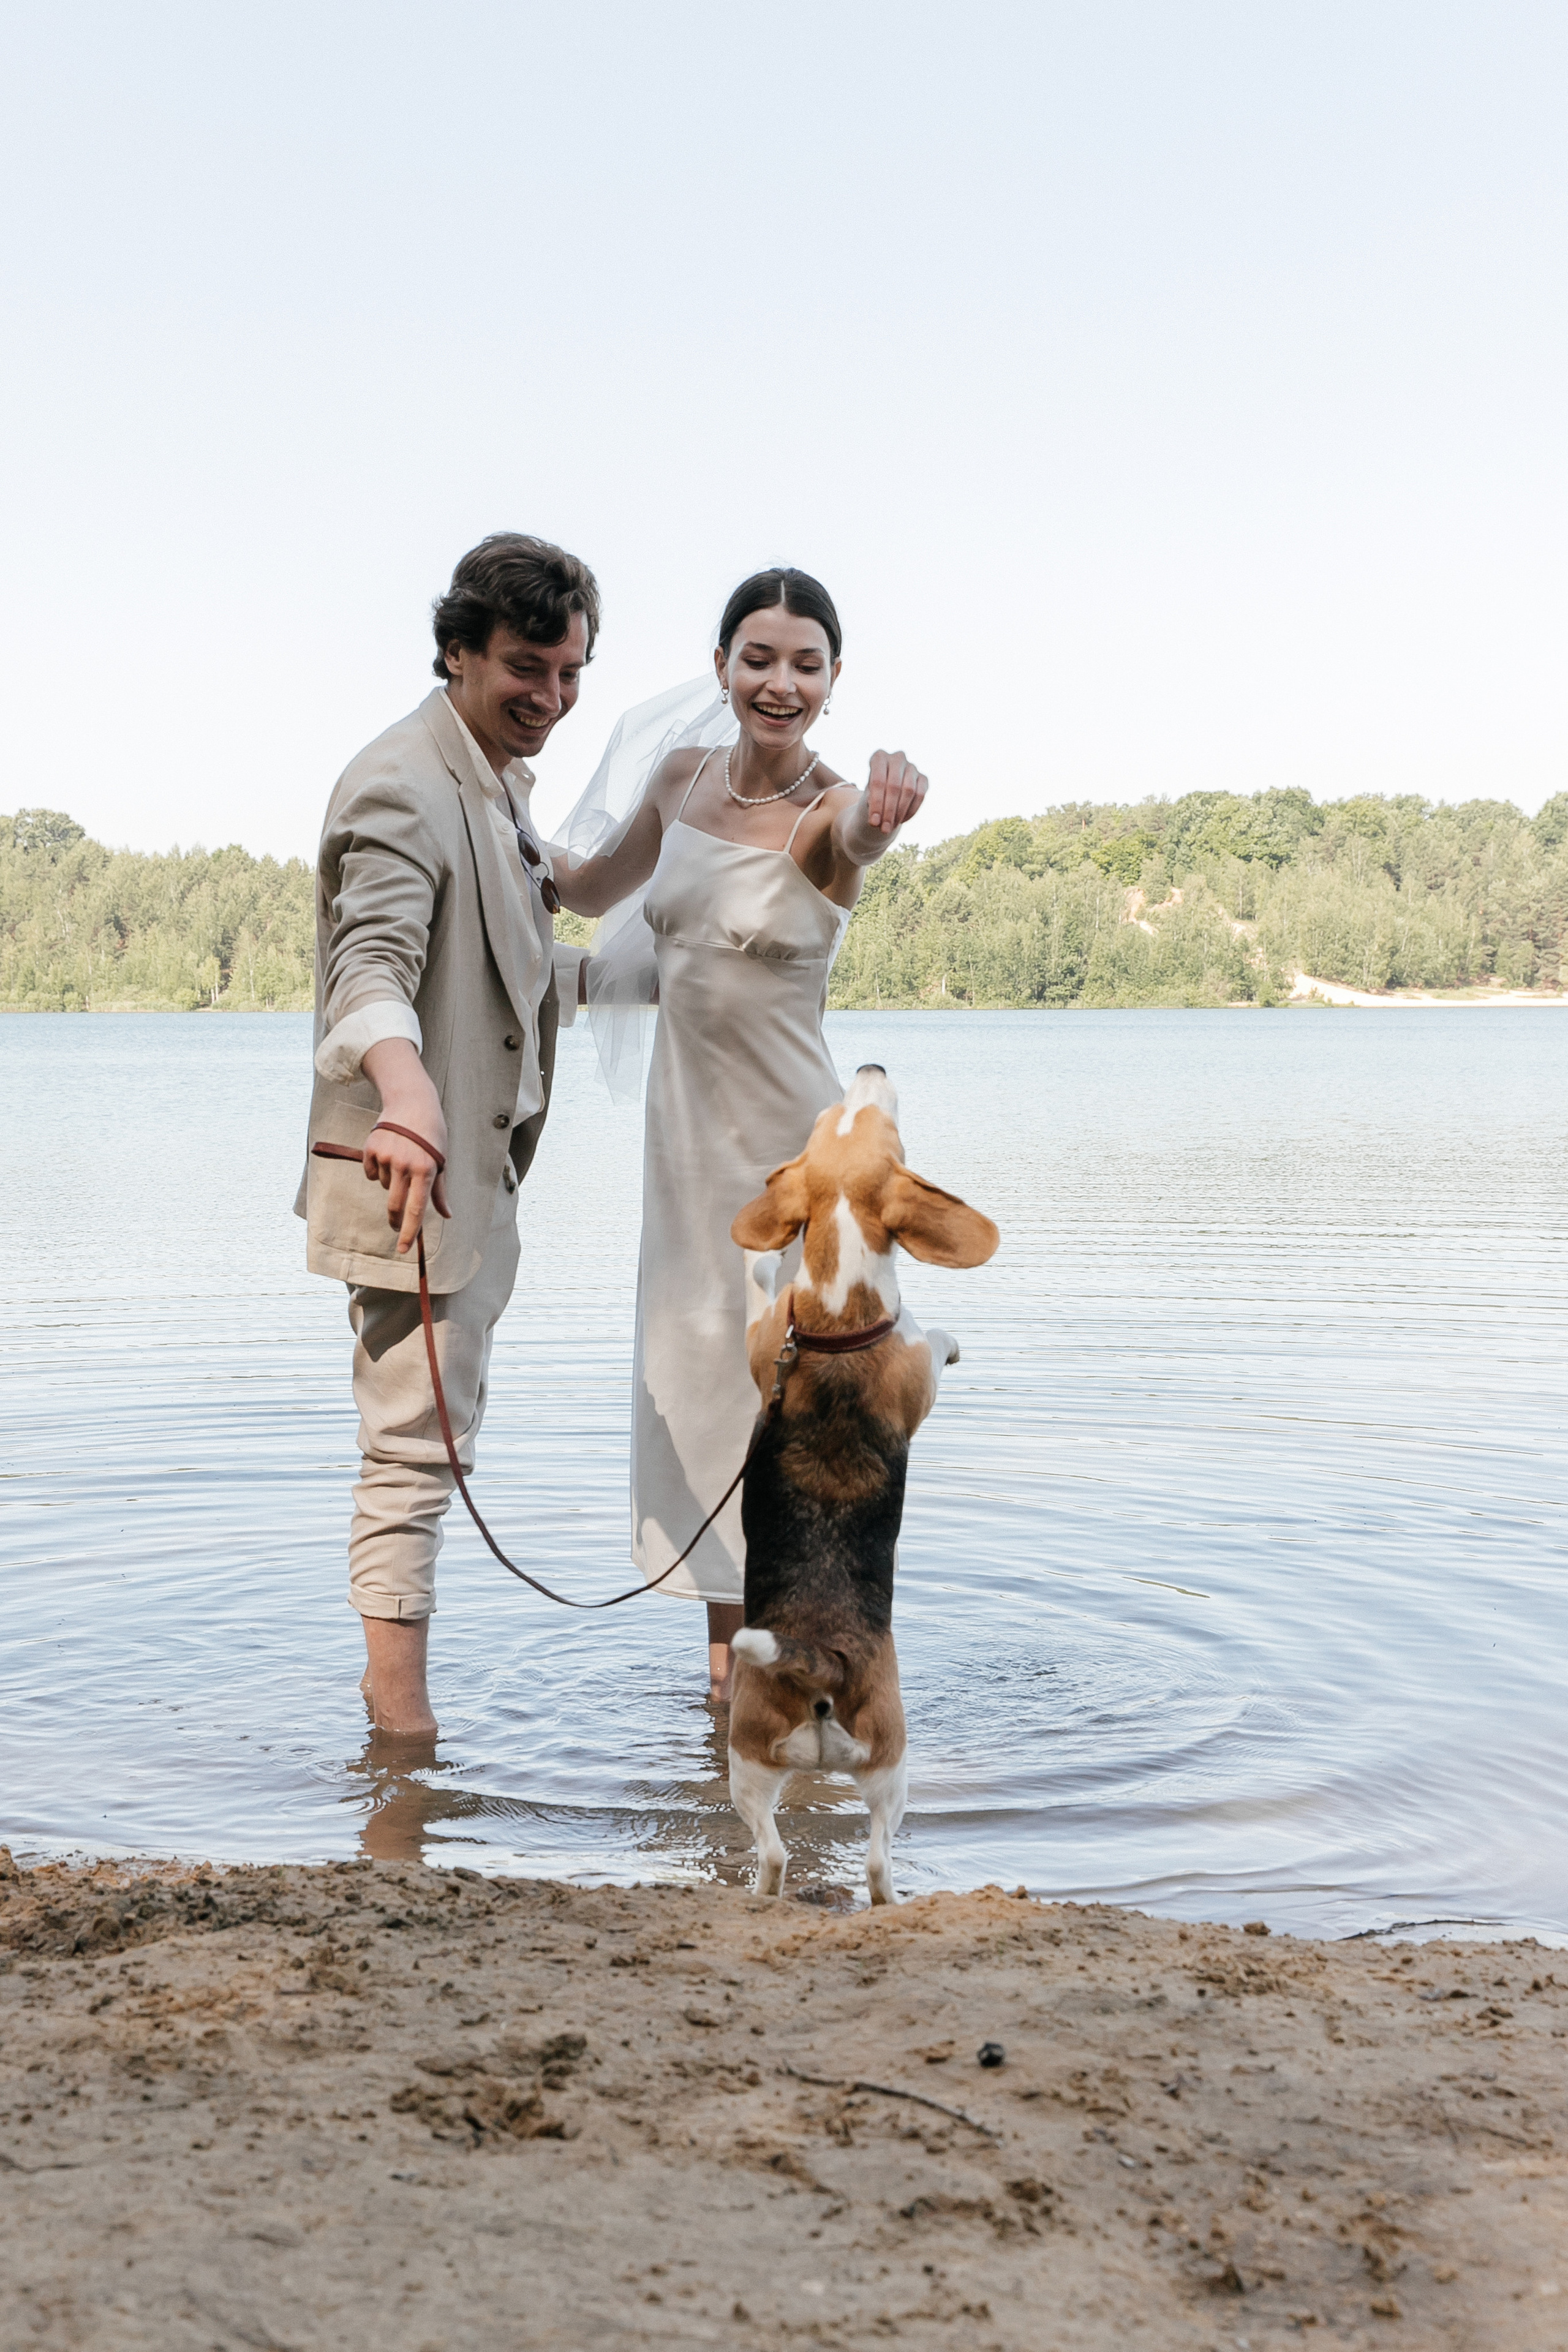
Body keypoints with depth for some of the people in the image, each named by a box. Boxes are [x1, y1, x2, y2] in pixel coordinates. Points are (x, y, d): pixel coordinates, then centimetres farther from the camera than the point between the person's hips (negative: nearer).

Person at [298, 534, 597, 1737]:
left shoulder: (503, 782, 14)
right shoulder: (401, 785, -20)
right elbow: (373, 961, -37)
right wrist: (406, 1089, -54)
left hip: (481, 1168, 11)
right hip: (415, 1172, -11)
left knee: (437, 1429, 21)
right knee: (417, 1440, -8)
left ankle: (390, 1680, 36)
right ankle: (402, 1714, -1)